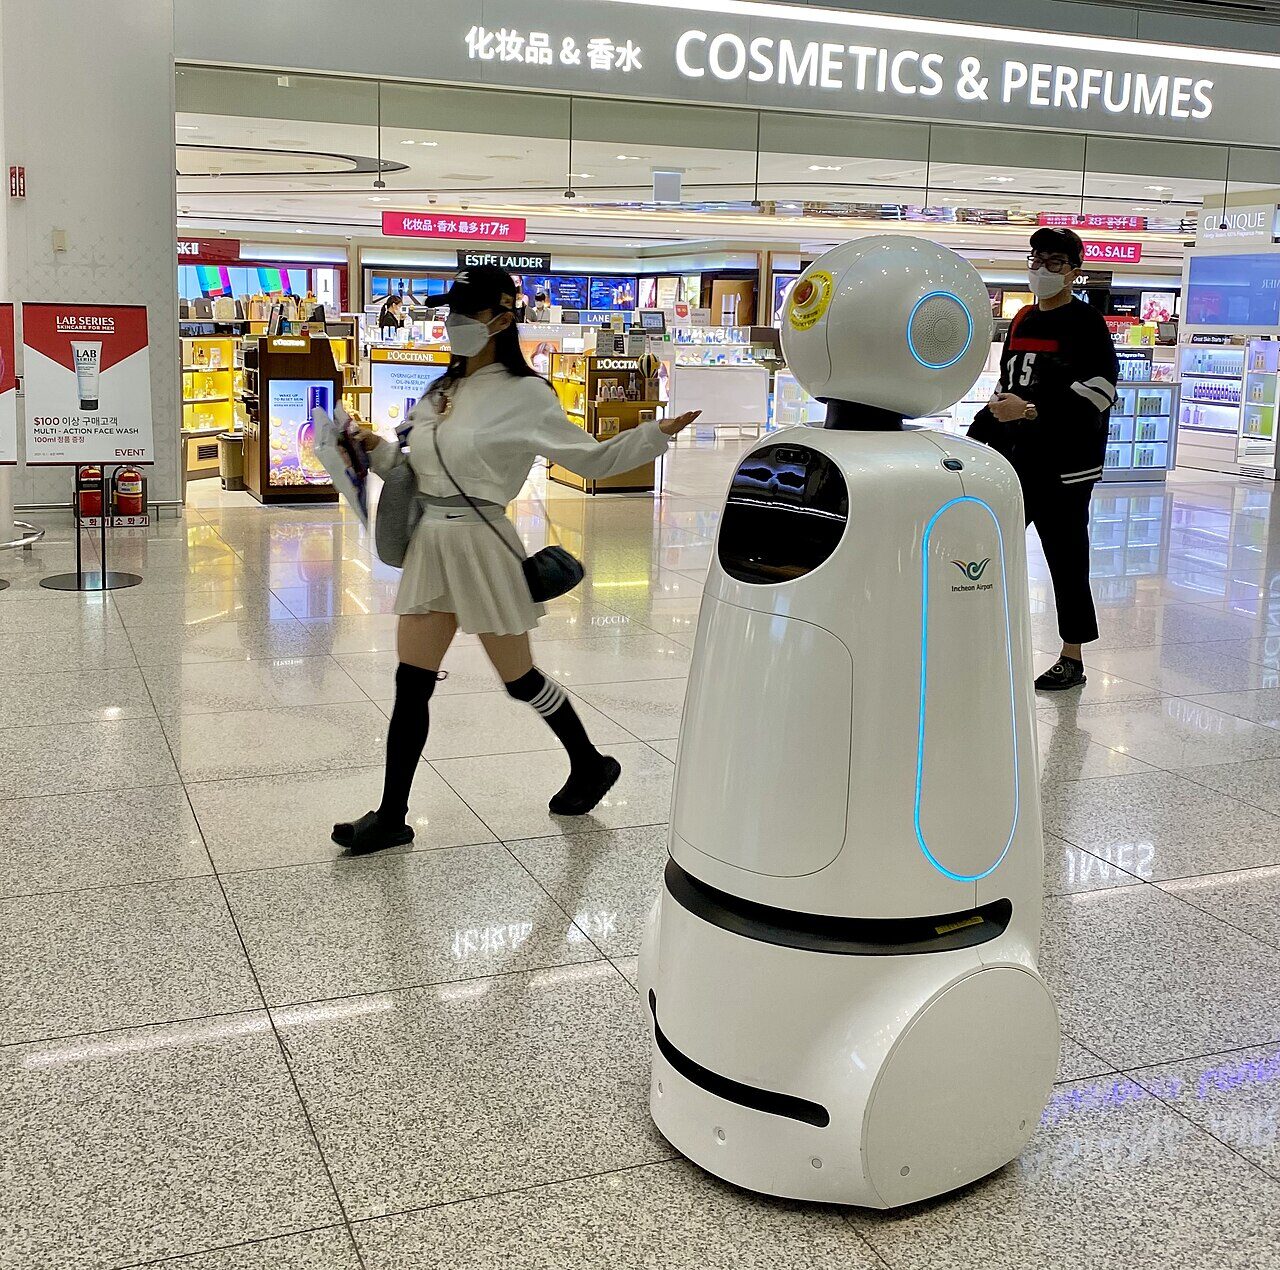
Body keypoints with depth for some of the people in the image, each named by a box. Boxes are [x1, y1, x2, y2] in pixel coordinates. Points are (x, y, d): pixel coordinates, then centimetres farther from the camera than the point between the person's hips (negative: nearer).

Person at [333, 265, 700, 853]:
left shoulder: (524, 395, -8)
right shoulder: (440, 393, 12)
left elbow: (591, 458, -5)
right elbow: (412, 472, 17)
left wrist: (656, 433, -16)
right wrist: (376, 449, 0)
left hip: (481, 550, -6)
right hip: (428, 548, 6)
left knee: (519, 678, 8)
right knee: (411, 684, 5)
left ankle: (591, 765, 33)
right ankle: (391, 816, 14)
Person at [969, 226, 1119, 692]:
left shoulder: (1085, 323, -7)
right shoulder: (1022, 321, 15)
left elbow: (1098, 391, -17)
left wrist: (1032, 410, -23)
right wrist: (977, 438, 15)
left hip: (1065, 463, -7)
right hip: (1016, 458, 7)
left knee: (1065, 557, 0)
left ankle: (1073, 658, 10)